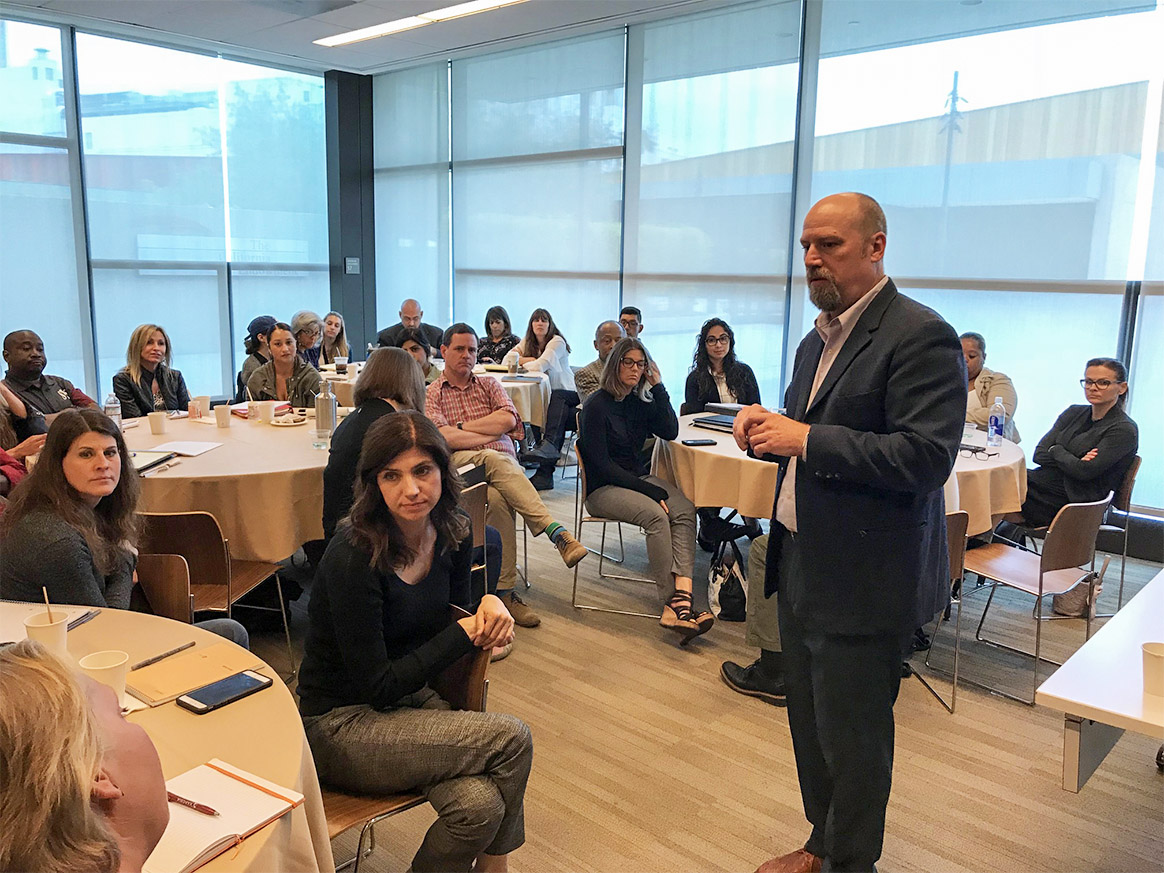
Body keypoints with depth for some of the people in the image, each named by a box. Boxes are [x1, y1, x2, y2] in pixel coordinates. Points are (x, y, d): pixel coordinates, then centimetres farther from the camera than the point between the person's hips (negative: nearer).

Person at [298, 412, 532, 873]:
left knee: (480, 804, -23)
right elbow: (379, 688, -21)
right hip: (339, 726, -5)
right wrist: (467, 631, -19)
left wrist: (488, 605, -12)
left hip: (411, 698, 6)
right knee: (512, 738, -19)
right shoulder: (353, 559, -25)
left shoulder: (451, 532, -5)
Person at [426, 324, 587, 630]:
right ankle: (555, 531, -45)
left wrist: (462, 426, 3)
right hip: (461, 466, -2)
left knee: (498, 499, -37)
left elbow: (508, 419, 4)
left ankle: (505, 590, -38)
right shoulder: (431, 394, 17)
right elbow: (443, 437, -3)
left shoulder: (489, 385, 26)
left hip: (504, 462, 2)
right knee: (493, 459, -39)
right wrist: (493, 431, 0)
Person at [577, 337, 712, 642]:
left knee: (685, 510, -24)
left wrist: (658, 386, -4)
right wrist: (649, 491, -20)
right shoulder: (596, 405, -8)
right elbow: (602, 464, -14)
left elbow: (670, 432, 0)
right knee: (656, 515, -33)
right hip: (602, 488, -6)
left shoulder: (641, 402, 12)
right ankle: (676, 601, -28)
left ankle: (681, 597, -38)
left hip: (638, 478, 6)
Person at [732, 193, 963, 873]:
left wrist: (806, 439, -23)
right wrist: (769, 427, 0)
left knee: (851, 738, 7)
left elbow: (926, 458, -24)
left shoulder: (921, 337, -15)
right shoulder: (818, 340, 14)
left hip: (864, 580, -8)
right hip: (802, 563, 9)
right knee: (810, 723, 20)